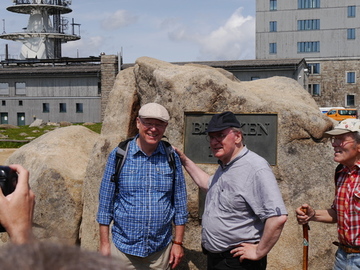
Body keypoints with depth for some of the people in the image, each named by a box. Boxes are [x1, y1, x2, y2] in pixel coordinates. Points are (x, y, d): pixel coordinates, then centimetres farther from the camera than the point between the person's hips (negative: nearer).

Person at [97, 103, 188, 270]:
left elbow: (180, 204, 4)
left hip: (161, 250, 1)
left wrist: (178, 243, 2)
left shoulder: (172, 158, -1)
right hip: (123, 248, -1)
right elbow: (106, 202, -2)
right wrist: (104, 243, -3)